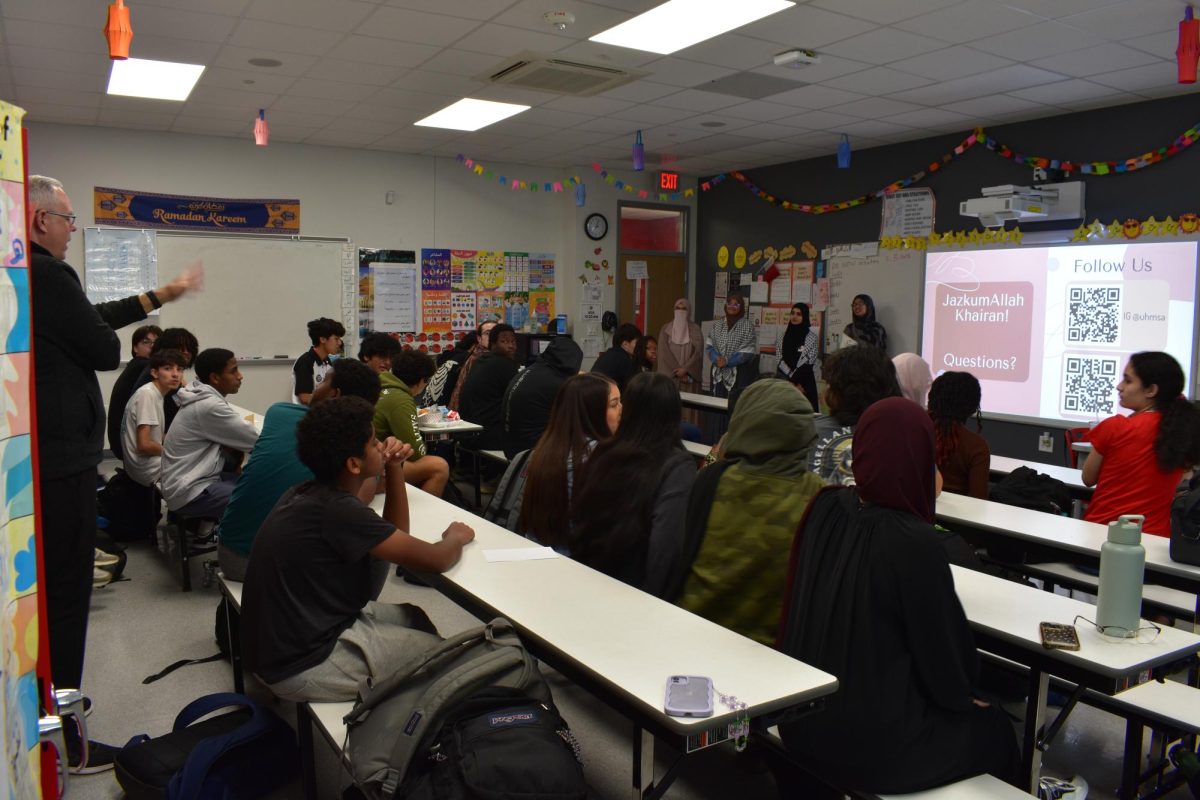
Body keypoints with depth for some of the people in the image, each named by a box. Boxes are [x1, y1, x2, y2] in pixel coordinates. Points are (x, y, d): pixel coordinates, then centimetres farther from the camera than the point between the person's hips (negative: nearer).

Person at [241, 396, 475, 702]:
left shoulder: (310, 493, 2)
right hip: (302, 664, -9)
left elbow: (393, 537, 10)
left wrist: (394, 470, 0)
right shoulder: (337, 511, -26)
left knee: (413, 618, 23)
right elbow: (437, 560, -22)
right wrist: (456, 537, 0)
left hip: (280, 640, 9)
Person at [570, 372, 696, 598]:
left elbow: (579, 521, 7)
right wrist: (651, 597, -11)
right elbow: (666, 544, -21)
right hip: (633, 590, -5)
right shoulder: (677, 465, -15)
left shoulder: (604, 453, 0)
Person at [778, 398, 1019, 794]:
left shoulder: (825, 508, -6)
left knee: (963, 713, 30)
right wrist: (963, 697, 11)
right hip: (868, 743, -6)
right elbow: (945, 645, -12)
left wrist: (922, 504, 5)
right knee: (993, 730, 23)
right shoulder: (915, 541, -24)